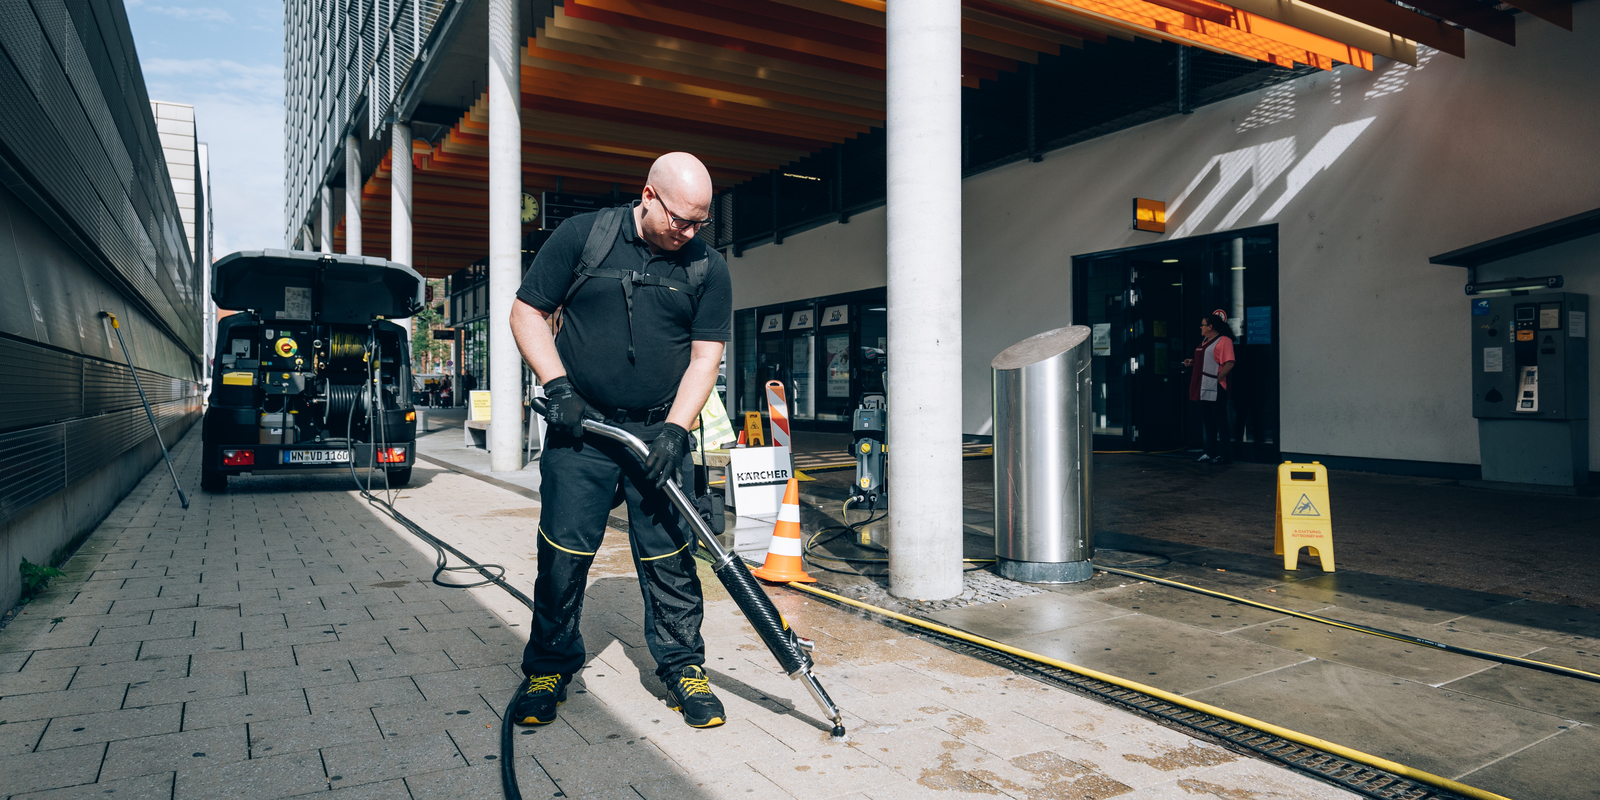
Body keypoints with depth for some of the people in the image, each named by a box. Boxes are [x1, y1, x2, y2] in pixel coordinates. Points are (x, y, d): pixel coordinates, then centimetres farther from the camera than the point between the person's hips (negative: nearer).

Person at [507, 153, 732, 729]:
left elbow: (705, 357, 0)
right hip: (580, 426, -1)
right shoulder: (581, 236, -1)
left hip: (659, 431, 1)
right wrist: (557, 385, -8)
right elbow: (526, 313, 3)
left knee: (670, 557, 2)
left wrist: (674, 430, -12)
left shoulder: (708, 270, 3)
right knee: (563, 552, 1)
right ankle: (548, 668, 19)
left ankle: (682, 667, 18)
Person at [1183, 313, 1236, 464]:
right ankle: (1210, 453, 22)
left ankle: (1225, 456, -1)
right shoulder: (1205, 341, 18)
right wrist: (1193, 363, 11)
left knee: (1220, 422, -5)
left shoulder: (1224, 341, -12)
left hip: (1215, 389, -10)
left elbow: (1229, 364, -20)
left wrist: (1217, 379, -19)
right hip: (1204, 389, 10)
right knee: (1207, 422, 14)